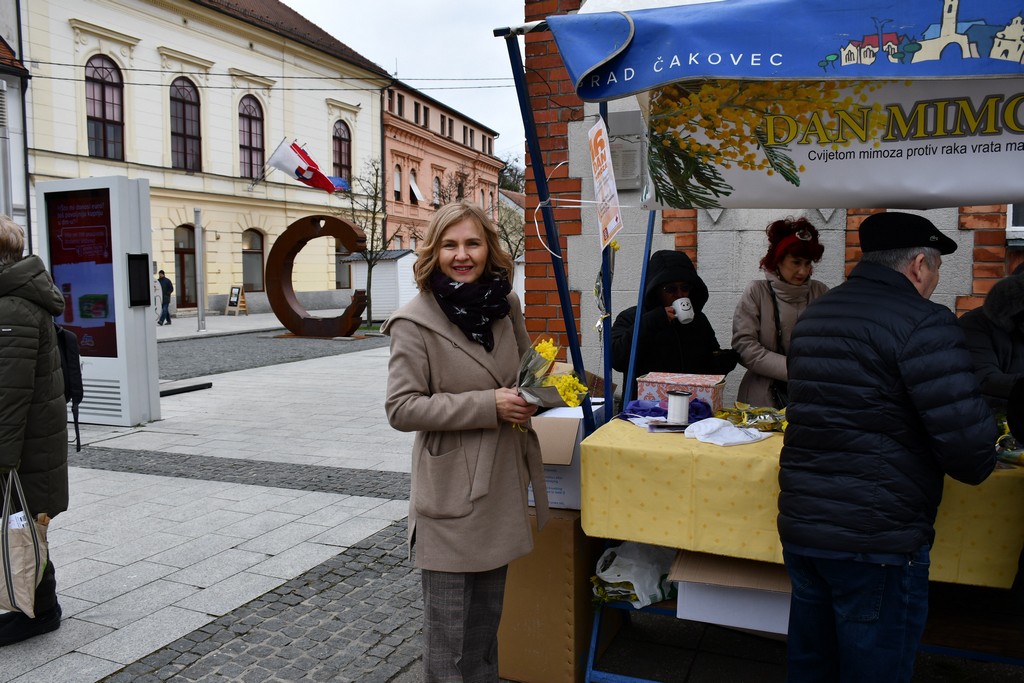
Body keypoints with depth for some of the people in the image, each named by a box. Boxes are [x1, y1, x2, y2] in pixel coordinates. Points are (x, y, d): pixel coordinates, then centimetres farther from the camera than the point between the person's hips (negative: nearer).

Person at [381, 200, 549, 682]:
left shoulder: (504, 306, 3)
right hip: (450, 490, -6)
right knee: (449, 617, 7)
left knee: (487, 611, 22)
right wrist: (488, 406, -23)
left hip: (502, 481, 6)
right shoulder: (415, 322, -14)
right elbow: (401, 408, -18)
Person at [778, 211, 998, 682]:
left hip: (799, 527, 7)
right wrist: (975, 464, 3)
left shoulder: (812, 315, 11)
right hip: (877, 540, -7)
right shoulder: (923, 322, -14)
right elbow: (970, 445, -18)